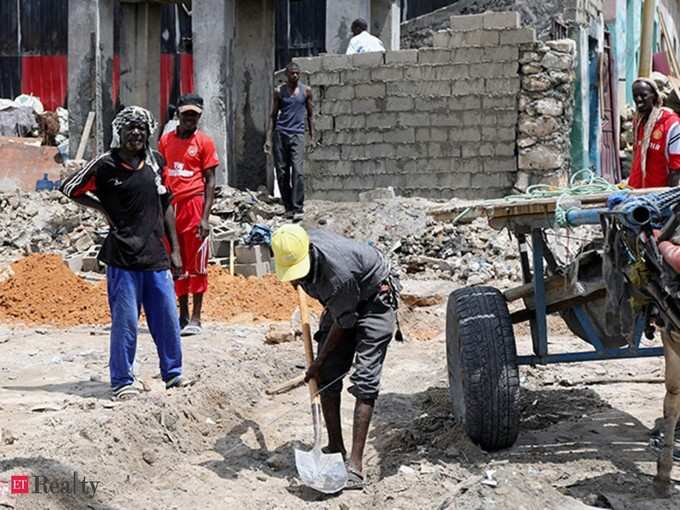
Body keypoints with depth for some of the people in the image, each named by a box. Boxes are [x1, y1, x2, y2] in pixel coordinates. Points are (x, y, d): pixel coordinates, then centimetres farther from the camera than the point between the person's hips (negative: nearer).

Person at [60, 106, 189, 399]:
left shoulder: (156, 161, 9)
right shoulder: (105, 165, -4)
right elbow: (69, 188, 7)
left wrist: (174, 249, 13)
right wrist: (104, 209, 0)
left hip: (156, 255, 4)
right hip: (123, 257, -4)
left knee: (167, 317, 7)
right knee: (125, 320, -2)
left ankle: (173, 374, 22)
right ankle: (122, 381, 9)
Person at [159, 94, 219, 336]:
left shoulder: (204, 142, -1)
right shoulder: (165, 140, 11)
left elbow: (210, 181, -3)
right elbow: (160, 175, 16)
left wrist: (205, 217, -11)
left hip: (194, 205, -4)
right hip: (170, 206, 4)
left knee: (196, 263, -2)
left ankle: (195, 318, 2)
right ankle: (182, 314, 17)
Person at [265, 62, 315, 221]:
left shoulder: (306, 90, 7)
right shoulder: (279, 91, 7)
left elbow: (310, 114, 12)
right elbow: (274, 115, 11)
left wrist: (313, 136, 6)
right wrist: (268, 138, 5)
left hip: (297, 134, -2)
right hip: (280, 133, 2)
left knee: (297, 171, -15)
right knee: (281, 172, 2)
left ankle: (298, 208, -15)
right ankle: (288, 207, 13)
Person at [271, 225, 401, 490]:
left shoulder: (338, 272, -39)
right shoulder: (293, 250, -18)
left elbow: (343, 323, -24)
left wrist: (319, 362, -13)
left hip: (375, 299, -7)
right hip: (340, 302, 8)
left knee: (364, 380, -16)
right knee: (327, 375, 2)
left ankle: (356, 463, -19)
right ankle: (335, 446, 14)